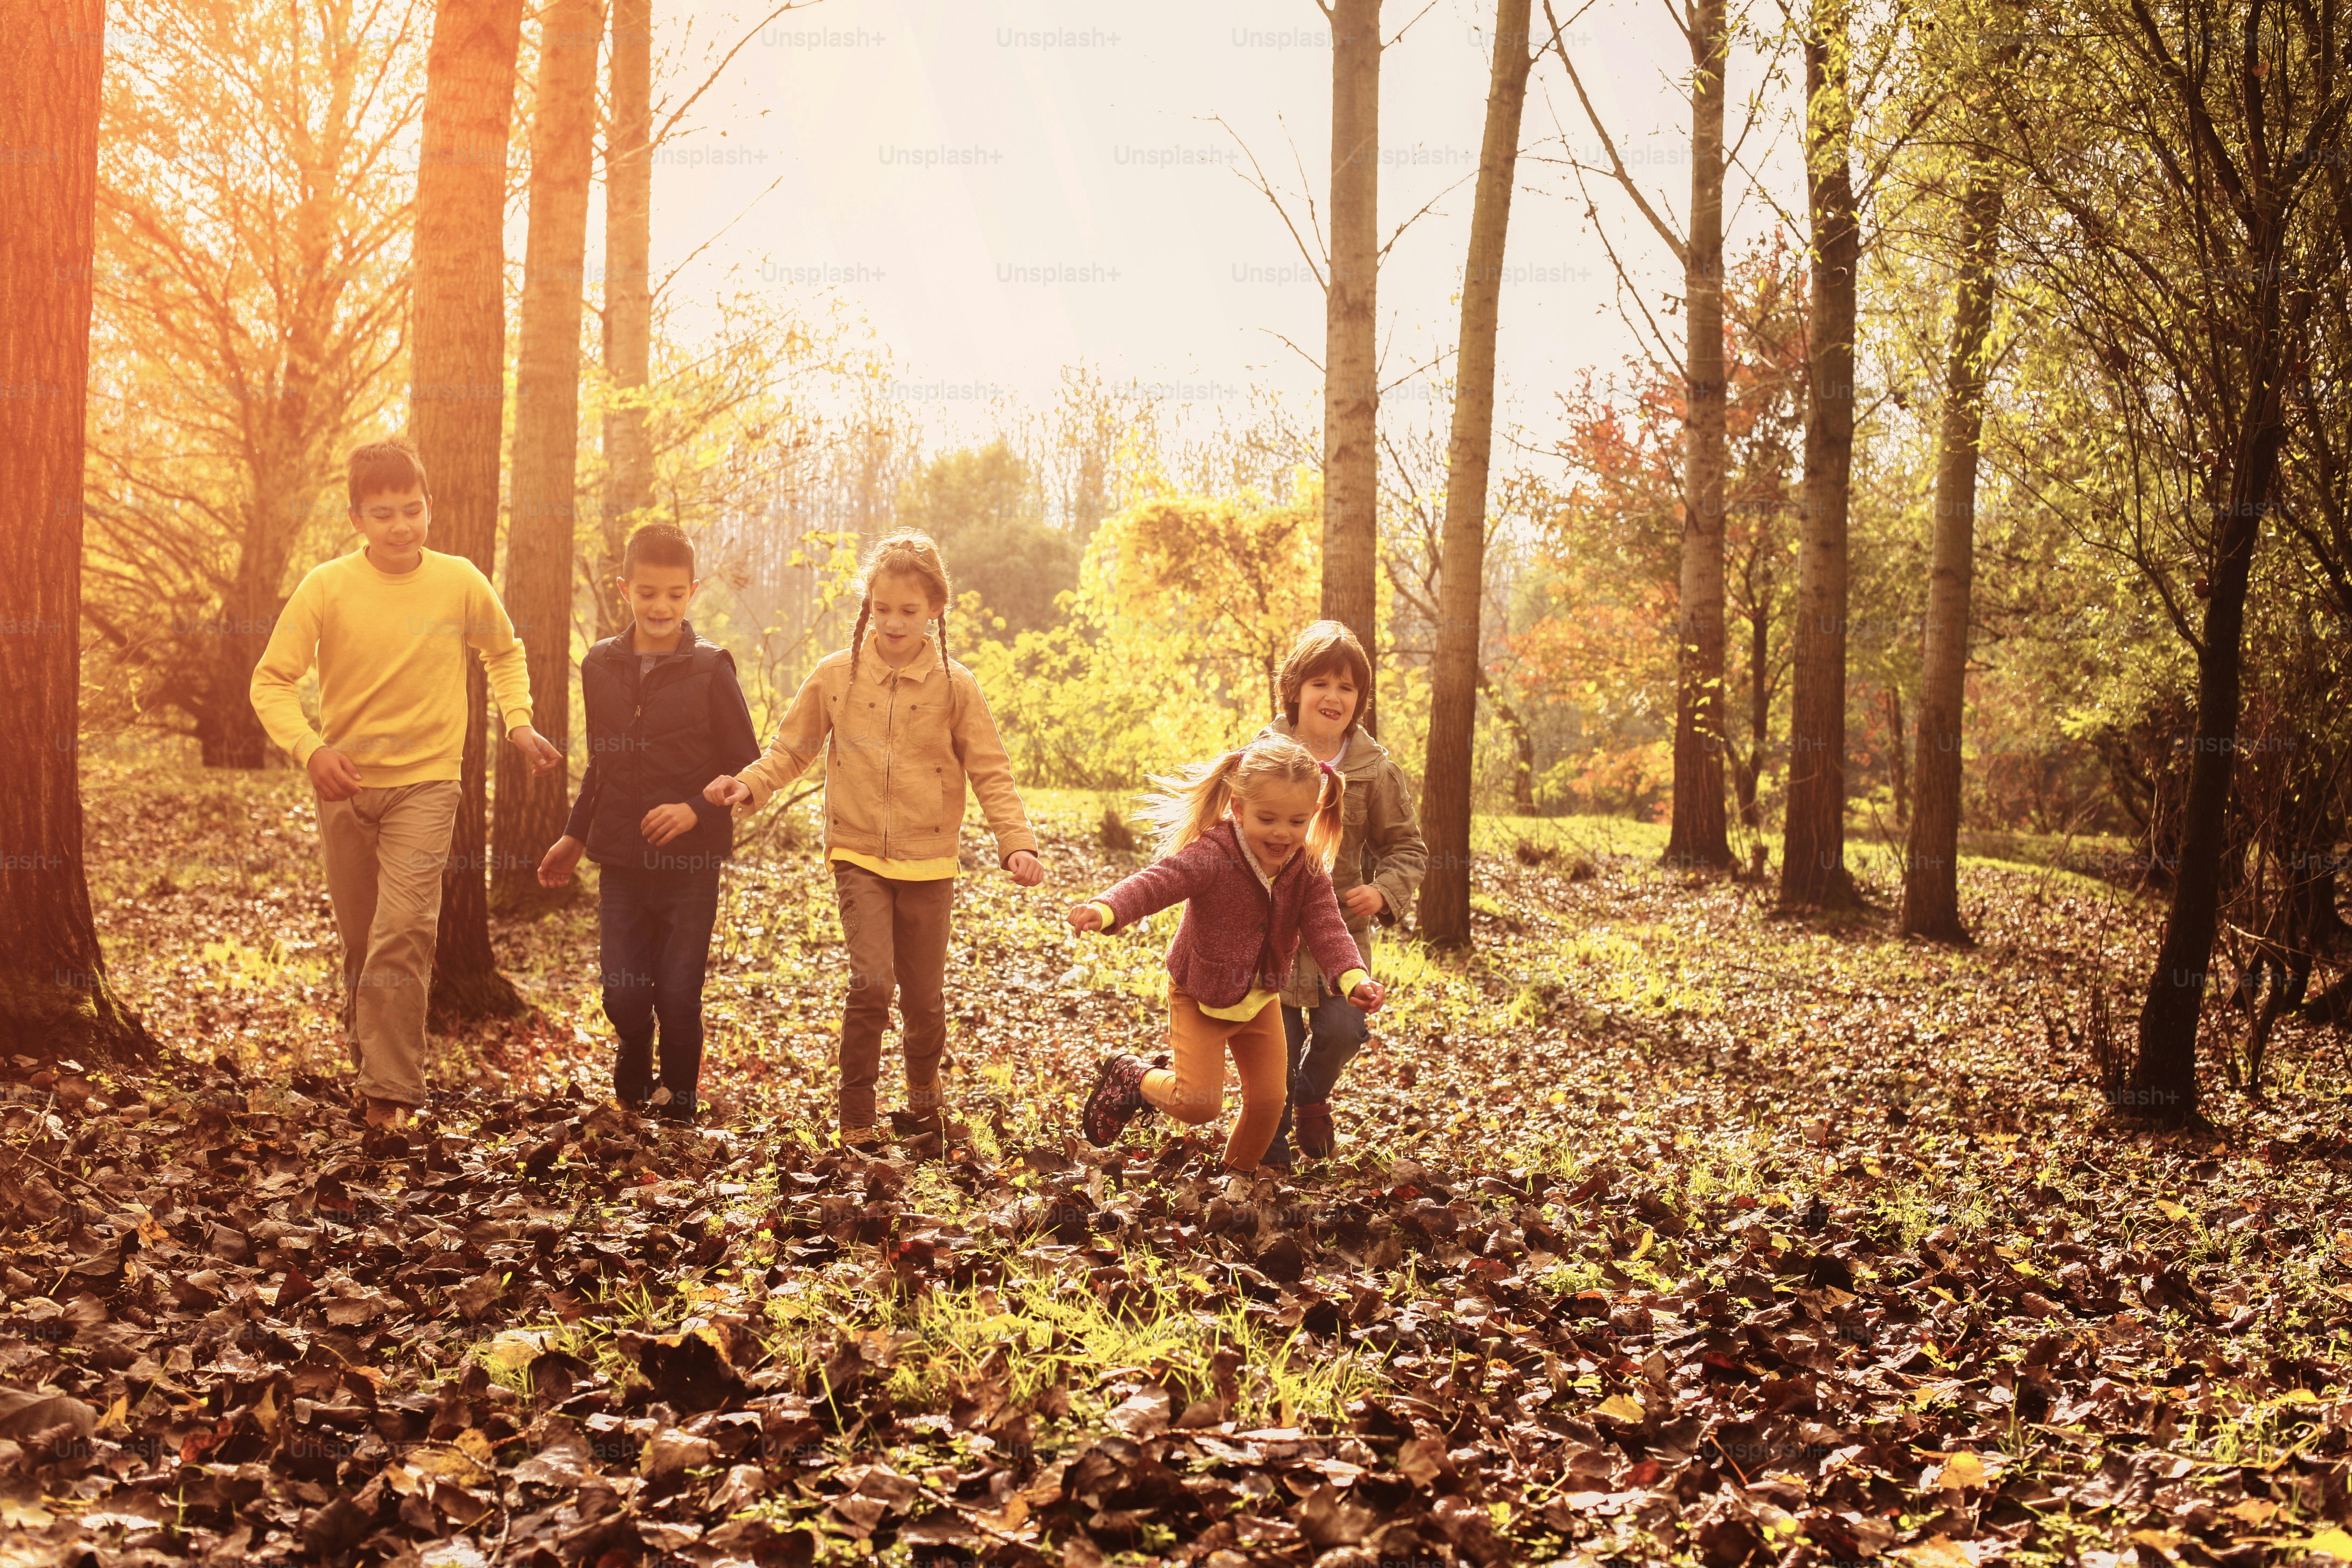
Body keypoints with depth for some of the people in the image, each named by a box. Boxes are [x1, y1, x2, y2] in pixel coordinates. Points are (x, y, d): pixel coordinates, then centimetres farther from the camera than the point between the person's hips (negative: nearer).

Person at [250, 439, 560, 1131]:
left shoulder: (461, 582, -3)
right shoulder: (326, 587, -7)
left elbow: (504, 653, 17)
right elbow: (272, 681, -6)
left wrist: (519, 723, 3)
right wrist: (310, 749, -22)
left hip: (426, 781, -1)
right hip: (345, 783, 1)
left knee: (405, 930, -18)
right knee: (360, 941, 12)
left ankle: (389, 1091, -15)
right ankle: (369, 1055, 37)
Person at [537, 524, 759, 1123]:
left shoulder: (710, 668, -6)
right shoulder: (601, 666, 6)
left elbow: (747, 766, -3)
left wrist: (697, 809, -17)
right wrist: (574, 837, 22)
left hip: (690, 862, -3)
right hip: (621, 860, 3)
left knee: (679, 994, -1)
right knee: (622, 993, 0)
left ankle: (678, 1101, 23)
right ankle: (634, 1073, 32)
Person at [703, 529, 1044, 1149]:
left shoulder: (954, 685, -2)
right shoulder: (836, 675, 0)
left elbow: (990, 773, -1)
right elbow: (793, 748, 10)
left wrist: (1017, 842, -13)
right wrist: (749, 783, -8)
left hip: (928, 860, 1)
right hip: (859, 854, 0)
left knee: (923, 995, 8)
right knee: (871, 981, -17)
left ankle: (923, 1090, 39)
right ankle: (856, 1117, -3)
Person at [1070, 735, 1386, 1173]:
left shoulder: (1308, 867, -13)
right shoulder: (1212, 855, -29)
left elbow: (1324, 925, -19)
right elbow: (1157, 882, -41)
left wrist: (1353, 976, -39)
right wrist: (1105, 910, -62)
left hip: (1260, 1001, 5)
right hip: (1200, 997, -5)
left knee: (1268, 1101, 8)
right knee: (1199, 1104, -11)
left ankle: (1238, 1174, 36)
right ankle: (1130, 1078, 19)